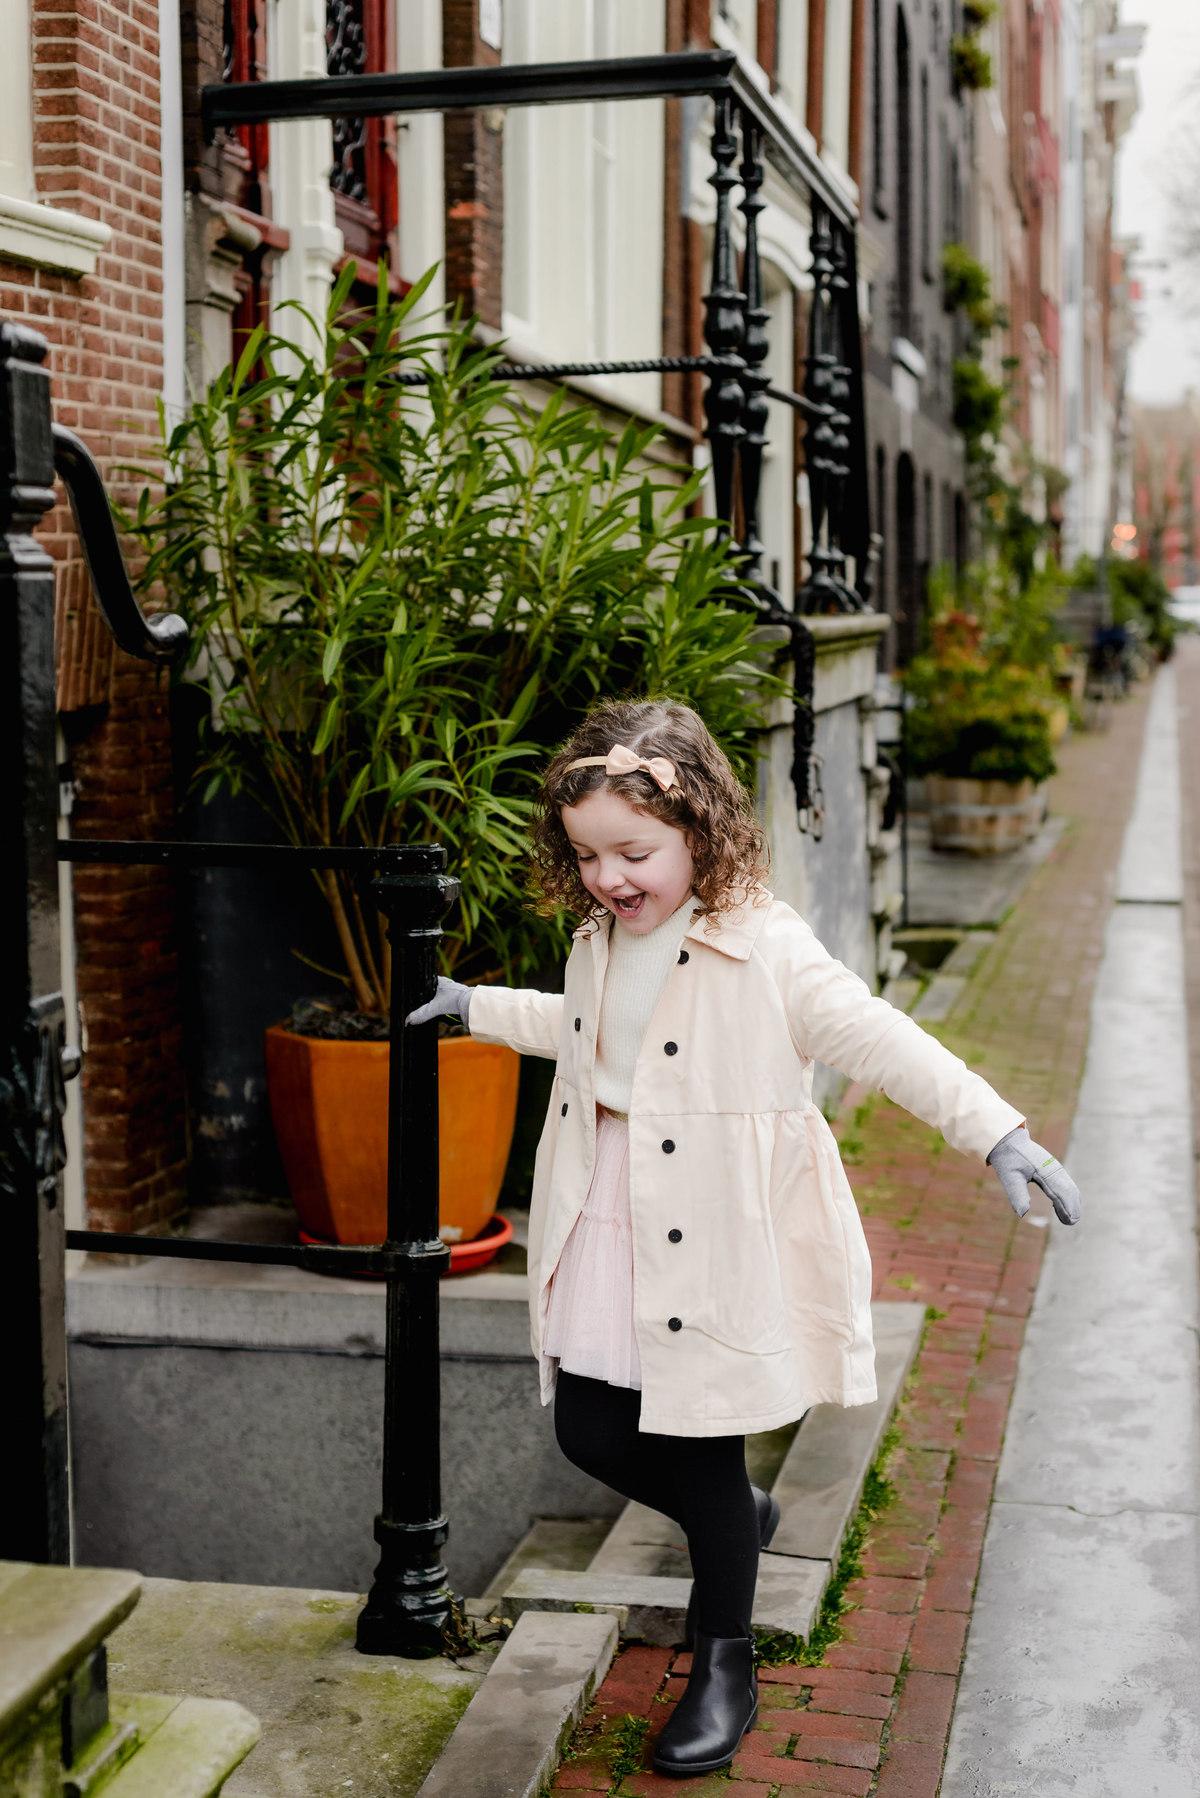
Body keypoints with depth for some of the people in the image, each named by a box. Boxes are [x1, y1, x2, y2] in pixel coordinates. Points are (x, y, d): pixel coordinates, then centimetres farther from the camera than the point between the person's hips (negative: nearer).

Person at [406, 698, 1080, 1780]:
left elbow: (879, 1041, -20)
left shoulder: (765, 950, -18)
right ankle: (738, 1522, 40)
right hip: (604, 1221, 7)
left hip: (711, 1241, -7)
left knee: (702, 1445, 3)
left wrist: (1002, 1135, -27)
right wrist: (476, 1008, 31)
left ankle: (725, 1668, 26)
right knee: (589, 1431, 11)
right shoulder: (600, 941, 6)